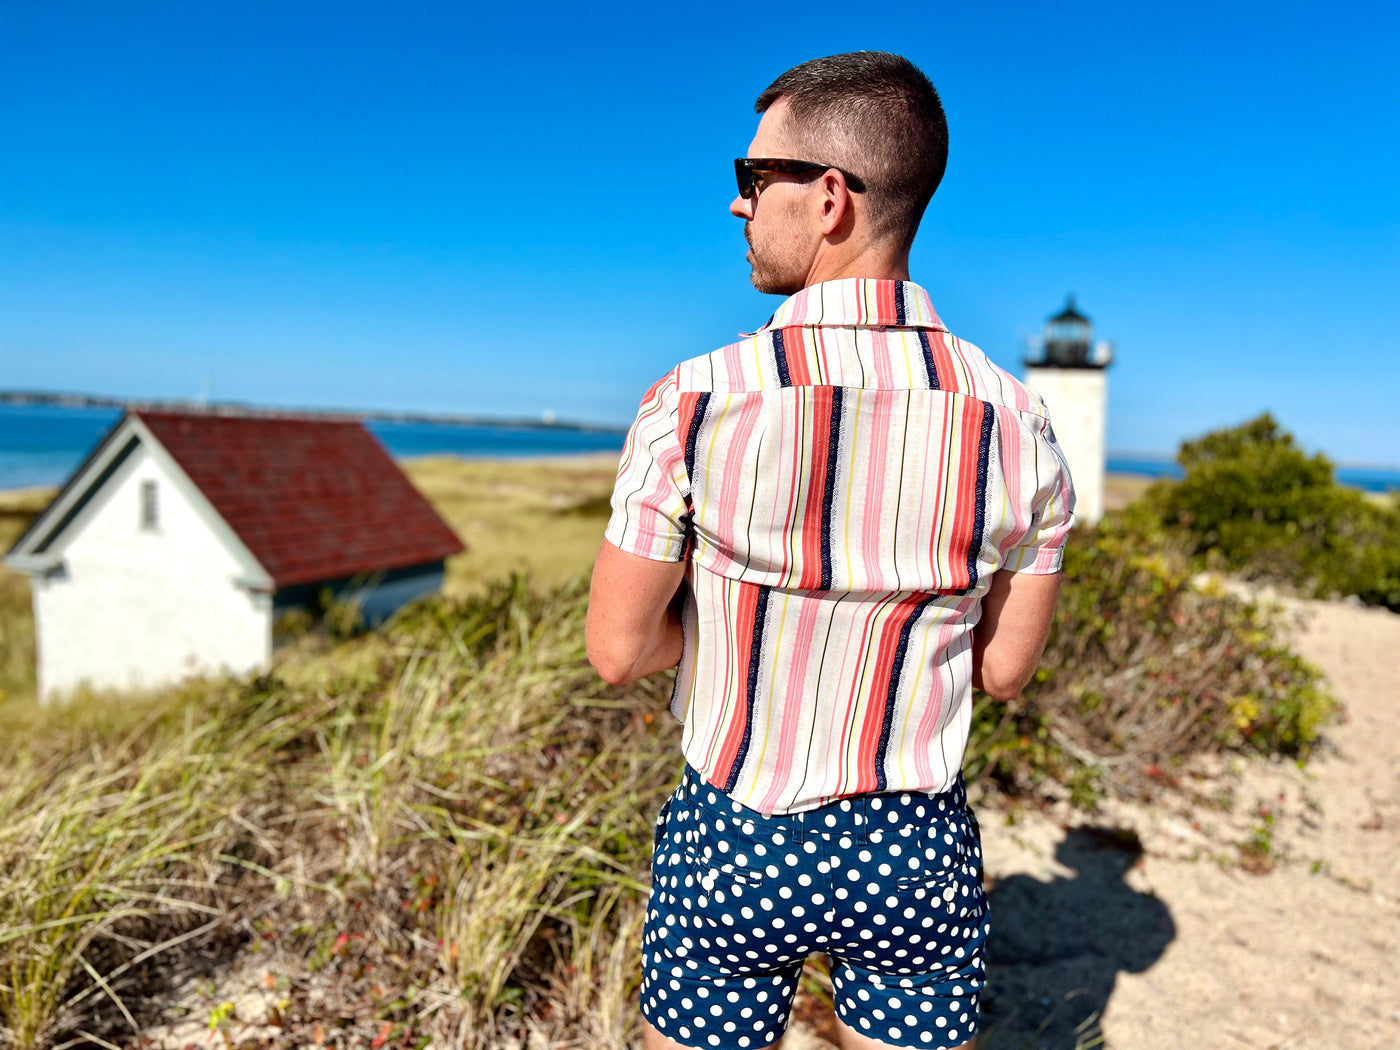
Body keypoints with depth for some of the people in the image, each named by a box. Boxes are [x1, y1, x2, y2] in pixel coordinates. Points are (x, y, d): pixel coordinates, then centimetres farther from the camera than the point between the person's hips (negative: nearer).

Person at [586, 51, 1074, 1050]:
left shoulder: (694, 405, -20)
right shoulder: (1016, 424, -11)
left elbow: (617, 650, -11)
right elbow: (1005, 667, -1)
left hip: (736, 852, -2)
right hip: (921, 853, 3)